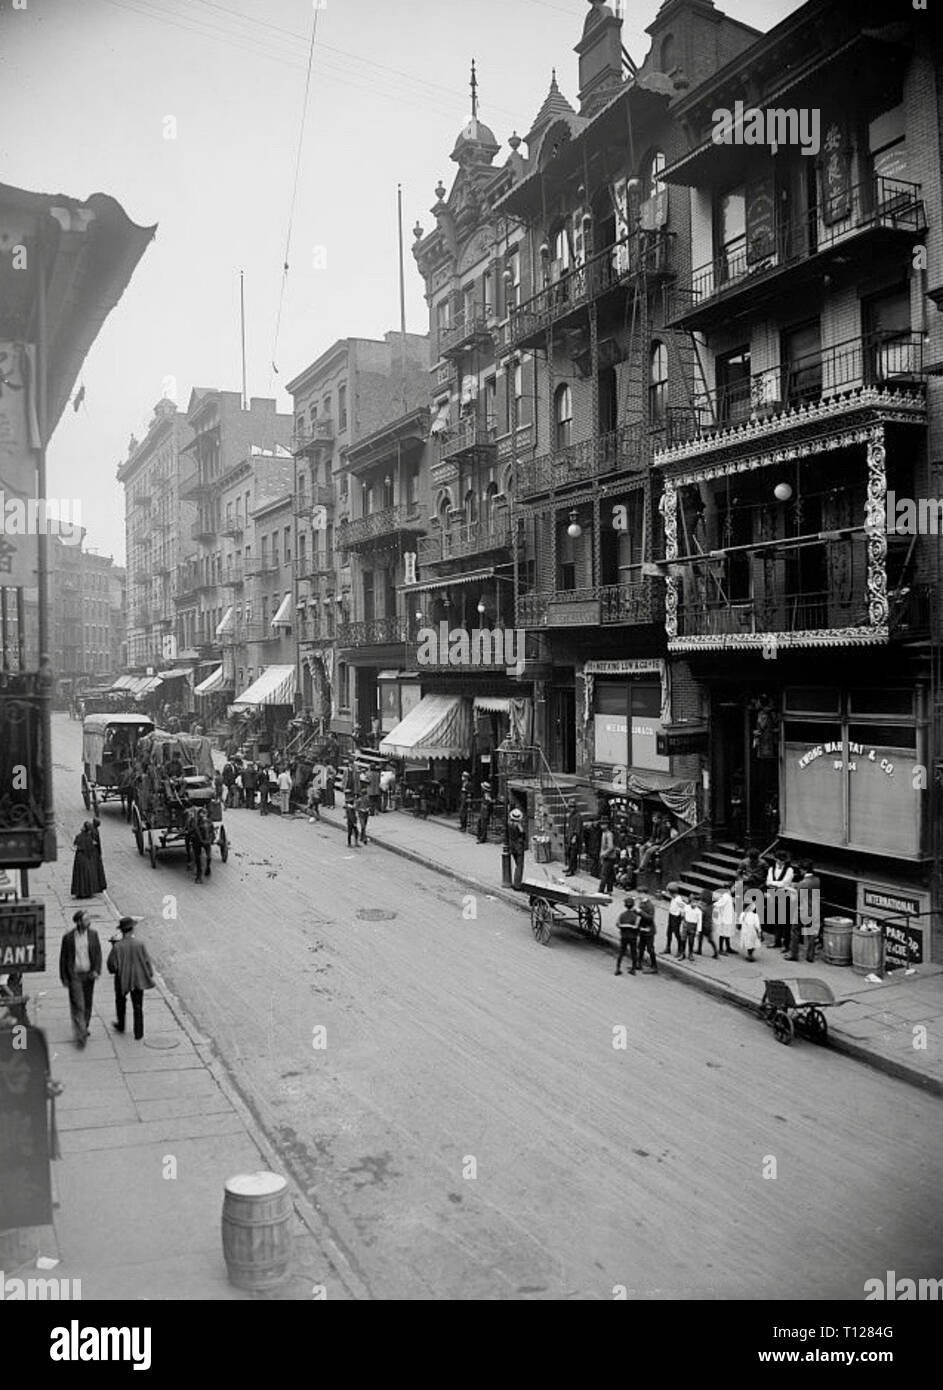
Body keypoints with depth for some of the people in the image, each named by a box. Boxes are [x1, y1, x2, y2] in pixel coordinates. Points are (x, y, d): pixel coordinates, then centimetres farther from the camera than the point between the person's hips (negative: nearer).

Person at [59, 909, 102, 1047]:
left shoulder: (93, 934, -3)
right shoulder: (68, 937, -11)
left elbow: (98, 953, 3)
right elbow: (63, 958, -3)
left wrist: (96, 970, -10)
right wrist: (64, 978, -2)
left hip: (89, 974, 3)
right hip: (74, 975, -3)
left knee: (87, 1004, 14)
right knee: (78, 1005, -7)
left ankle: (84, 1028, 33)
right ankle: (80, 1035, -5)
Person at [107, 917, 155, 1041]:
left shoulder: (117, 946, -20)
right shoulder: (140, 944, -16)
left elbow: (112, 965, -13)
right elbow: (147, 961, -9)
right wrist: (150, 975, 7)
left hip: (122, 980, 0)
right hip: (138, 979, 0)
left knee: (120, 1002, 28)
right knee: (138, 1006, 14)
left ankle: (121, 1026, 45)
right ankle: (138, 1034, 19)